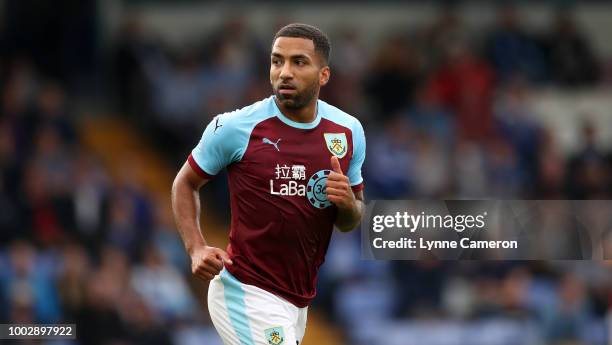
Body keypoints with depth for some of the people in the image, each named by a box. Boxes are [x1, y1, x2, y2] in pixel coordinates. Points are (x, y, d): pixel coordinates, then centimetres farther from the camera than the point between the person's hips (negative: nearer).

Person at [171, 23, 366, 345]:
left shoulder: (348, 131, 3)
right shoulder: (236, 127, -11)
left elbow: (349, 223, 13)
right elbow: (185, 183, 3)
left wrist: (348, 204, -11)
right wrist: (196, 249, -12)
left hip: (299, 301, 6)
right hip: (246, 294, -6)